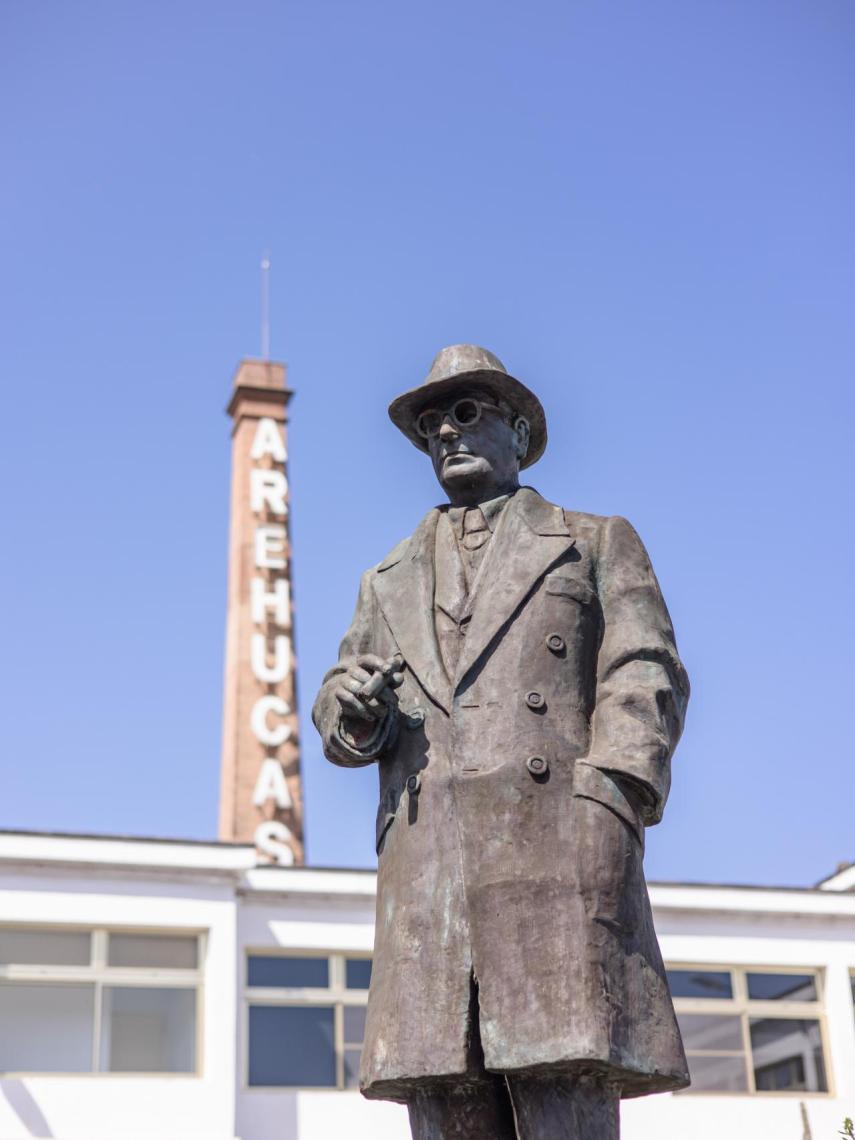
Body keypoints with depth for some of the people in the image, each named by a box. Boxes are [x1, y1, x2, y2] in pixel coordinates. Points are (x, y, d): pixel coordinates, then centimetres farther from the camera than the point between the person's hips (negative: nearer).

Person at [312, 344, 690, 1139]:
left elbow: (644, 678, 5)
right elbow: (337, 718, 23)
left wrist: (608, 810, -13)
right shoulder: (388, 582, 31)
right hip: (425, 872, 4)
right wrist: (354, 707, -3)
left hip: (554, 859, -3)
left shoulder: (598, 544, 20)